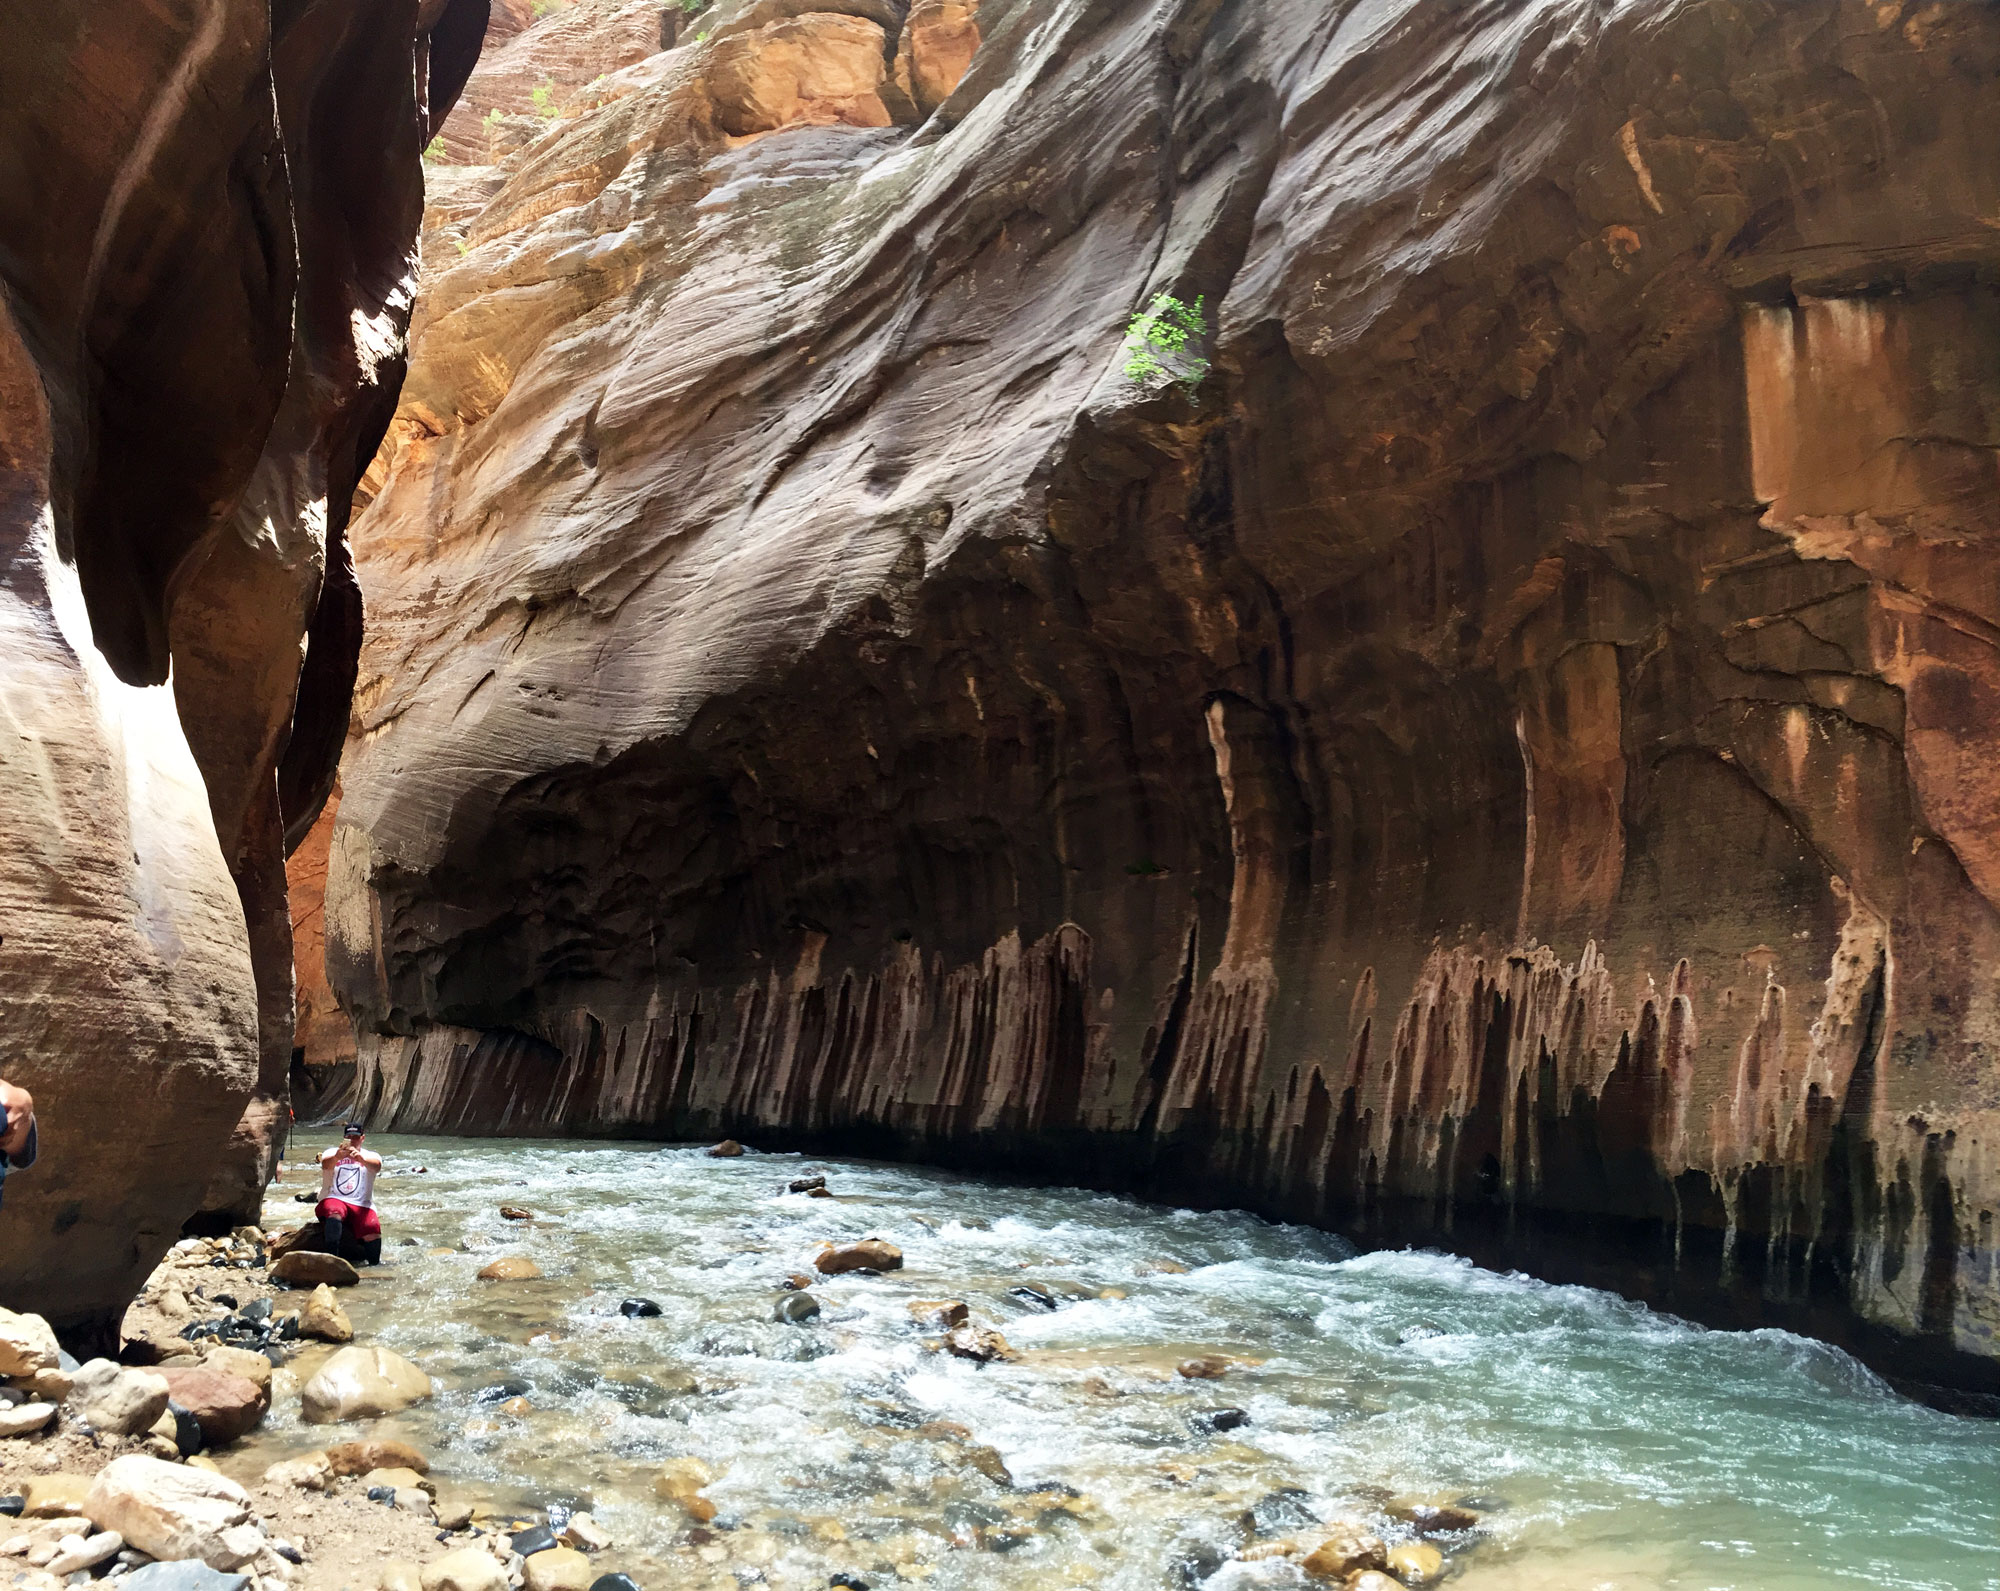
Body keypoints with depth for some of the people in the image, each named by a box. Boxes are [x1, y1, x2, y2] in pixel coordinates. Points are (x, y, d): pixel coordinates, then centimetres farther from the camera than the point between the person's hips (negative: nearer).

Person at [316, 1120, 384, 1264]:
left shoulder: (371, 1156, 14)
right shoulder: (331, 1153, 14)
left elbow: (376, 1166, -11)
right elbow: (326, 1164, -11)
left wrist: (361, 1158, -35)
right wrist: (337, 1157, -37)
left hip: (362, 1205, 1)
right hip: (333, 1199, -1)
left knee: (373, 1229, -25)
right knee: (334, 1212, -37)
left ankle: (375, 1264, -3)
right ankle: (331, 1257, -39)